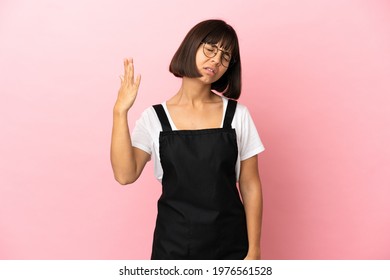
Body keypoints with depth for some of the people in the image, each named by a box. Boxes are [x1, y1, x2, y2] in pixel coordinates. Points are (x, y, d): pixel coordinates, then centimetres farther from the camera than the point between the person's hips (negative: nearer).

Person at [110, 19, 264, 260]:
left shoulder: (238, 115, -3)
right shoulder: (154, 118, -2)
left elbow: (250, 186, -1)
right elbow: (125, 175, -14)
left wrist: (254, 250, -3)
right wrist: (120, 111, -20)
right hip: (173, 245, 0)